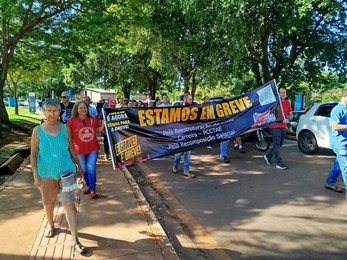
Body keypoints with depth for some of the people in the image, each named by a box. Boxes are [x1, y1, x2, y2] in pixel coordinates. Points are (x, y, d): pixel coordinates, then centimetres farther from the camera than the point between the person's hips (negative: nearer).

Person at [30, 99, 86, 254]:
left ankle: (75, 240, 3)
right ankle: (50, 224, 49)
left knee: (69, 203, -3)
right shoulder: (38, 130, -6)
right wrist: (35, 175, -8)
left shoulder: (65, 129, -3)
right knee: (48, 202, 19)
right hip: (46, 174, 1)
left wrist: (78, 166, 10)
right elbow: (33, 154, -5)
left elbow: (71, 149, 6)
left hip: (66, 171, 0)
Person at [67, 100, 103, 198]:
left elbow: (99, 129, 11)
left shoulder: (93, 119, -2)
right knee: (84, 169, 15)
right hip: (80, 150, 0)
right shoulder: (72, 122, -9)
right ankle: (88, 186, 36)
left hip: (93, 148, 0)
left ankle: (92, 189, 8)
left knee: (91, 168, -2)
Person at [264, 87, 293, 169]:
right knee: (276, 145, -4)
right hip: (275, 126, -7)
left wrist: (288, 118, -6)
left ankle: (268, 156, 33)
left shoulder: (287, 103, 12)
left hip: (283, 127, 7)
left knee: (279, 144, 15)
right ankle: (279, 163, 1)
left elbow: (291, 114, 15)